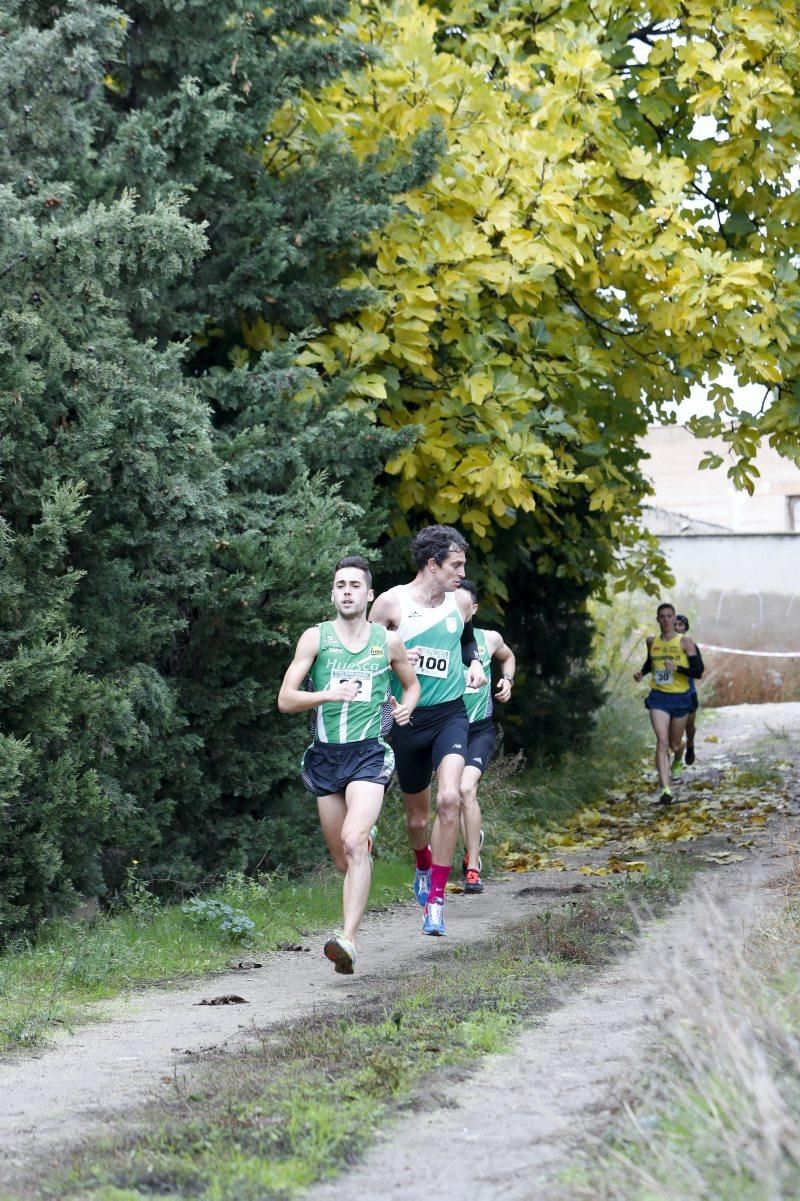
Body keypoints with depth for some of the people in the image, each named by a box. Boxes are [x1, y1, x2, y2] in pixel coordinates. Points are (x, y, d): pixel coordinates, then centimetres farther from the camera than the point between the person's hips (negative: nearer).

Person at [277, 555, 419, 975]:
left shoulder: (388, 641, 6)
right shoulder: (315, 638, 3)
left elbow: (411, 683, 24)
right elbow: (285, 700, -2)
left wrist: (406, 705, 2)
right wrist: (327, 694, -19)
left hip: (368, 752, -2)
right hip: (326, 755, 2)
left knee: (353, 842, -23)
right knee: (343, 859, 9)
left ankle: (348, 939, -32)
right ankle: (367, 841, 47)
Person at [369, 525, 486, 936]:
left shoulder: (460, 601, 4)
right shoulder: (391, 602, -8)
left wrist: (474, 663, 6)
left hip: (450, 715, 1)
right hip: (407, 719, -1)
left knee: (449, 799, -23)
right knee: (417, 816, 11)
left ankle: (435, 899, -16)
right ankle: (423, 868, 47)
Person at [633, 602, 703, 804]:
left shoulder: (684, 641, -6)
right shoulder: (652, 642, 6)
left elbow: (698, 670, -10)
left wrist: (677, 668, -25)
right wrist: (641, 673, 8)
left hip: (680, 698, -1)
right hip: (658, 697, 1)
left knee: (675, 746, 13)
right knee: (662, 741, -18)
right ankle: (665, 788, -24)